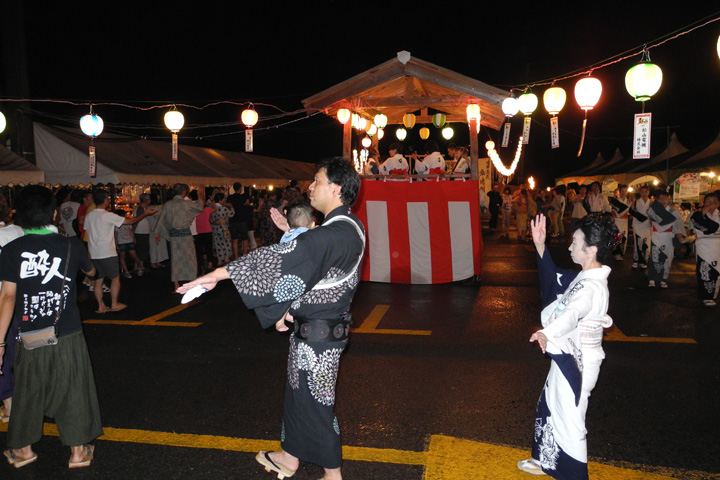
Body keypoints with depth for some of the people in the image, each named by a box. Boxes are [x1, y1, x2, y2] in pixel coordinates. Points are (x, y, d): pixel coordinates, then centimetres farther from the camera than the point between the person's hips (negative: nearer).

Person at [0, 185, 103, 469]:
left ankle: (23, 450, 35)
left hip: (31, 338, 1)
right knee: (73, 391, 11)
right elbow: (91, 272, 15)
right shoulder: (71, 247, -5)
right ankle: (78, 451, 21)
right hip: (68, 336, 0)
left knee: (28, 392, 18)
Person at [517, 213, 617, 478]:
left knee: (569, 421, 6)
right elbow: (554, 279, 15)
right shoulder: (584, 277, 3)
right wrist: (540, 246, 6)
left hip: (576, 363, -10)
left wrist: (546, 333, -55)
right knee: (549, 409, 25)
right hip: (568, 357, 10)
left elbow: (571, 313, -42)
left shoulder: (591, 287, -27)